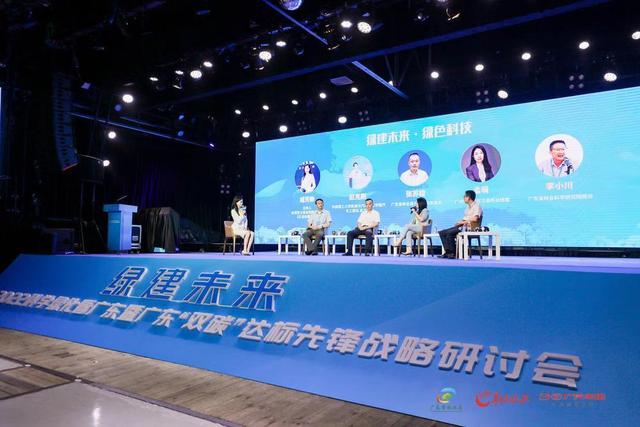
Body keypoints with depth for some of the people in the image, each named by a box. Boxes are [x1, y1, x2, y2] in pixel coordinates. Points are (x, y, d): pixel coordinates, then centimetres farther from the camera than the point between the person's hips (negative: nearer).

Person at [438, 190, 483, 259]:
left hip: (470, 228, -10)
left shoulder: (476, 205, -7)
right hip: (463, 226, 10)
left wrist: (463, 222, -14)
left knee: (449, 233, -29)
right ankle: (447, 252, -12)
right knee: (441, 233, -4)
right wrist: (459, 222, 1)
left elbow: (475, 219, -22)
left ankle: (453, 253, -18)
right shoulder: (468, 207, 23)